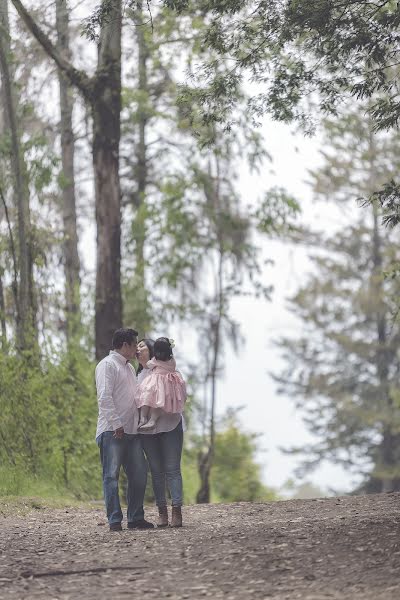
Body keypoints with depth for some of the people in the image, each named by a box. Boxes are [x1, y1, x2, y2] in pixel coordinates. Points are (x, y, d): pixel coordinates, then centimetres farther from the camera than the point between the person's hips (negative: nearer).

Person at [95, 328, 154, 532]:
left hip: (132, 431, 9)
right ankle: (114, 520, -6)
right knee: (111, 475, -5)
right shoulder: (107, 365, -6)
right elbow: (104, 398, -15)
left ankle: (136, 518, 15)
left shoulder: (129, 368, 22)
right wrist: (116, 424, -19)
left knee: (139, 474, 8)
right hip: (112, 431, -9)